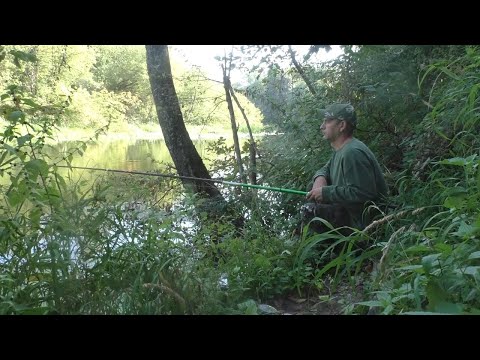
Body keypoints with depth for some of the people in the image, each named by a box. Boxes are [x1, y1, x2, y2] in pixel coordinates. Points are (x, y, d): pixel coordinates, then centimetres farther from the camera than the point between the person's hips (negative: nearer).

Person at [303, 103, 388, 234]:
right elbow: (326, 169, 20)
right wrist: (320, 178, -6)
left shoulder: (352, 153, -26)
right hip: (350, 211, 10)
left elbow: (362, 193, -31)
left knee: (311, 213, -14)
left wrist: (326, 192, -24)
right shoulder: (340, 149, 8)